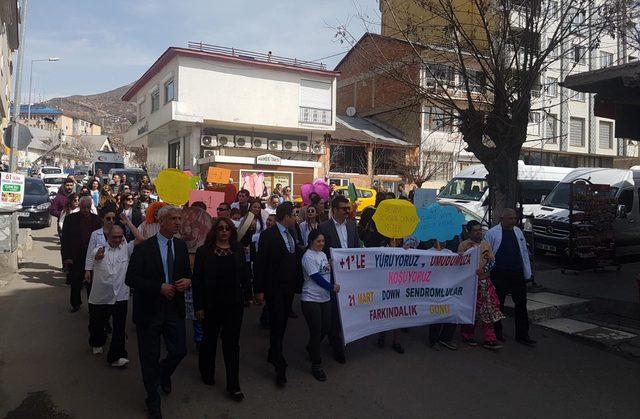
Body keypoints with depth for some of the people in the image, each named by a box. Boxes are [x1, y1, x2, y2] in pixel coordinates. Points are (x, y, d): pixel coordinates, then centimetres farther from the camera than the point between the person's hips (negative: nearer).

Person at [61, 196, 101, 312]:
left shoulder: (96, 219, 1)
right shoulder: (70, 219, -1)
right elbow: (65, 239, -1)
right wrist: (66, 257, -6)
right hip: (75, 258, 0)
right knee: (75, 283, 11)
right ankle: (75, 304, 29)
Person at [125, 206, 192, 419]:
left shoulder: (181, 246, 3)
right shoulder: (143, 248, -12)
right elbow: (131, 279, -14)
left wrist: (187, 281, -10)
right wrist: (159, 287, -23)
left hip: (174, 309, 4)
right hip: (149, 310, -4)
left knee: (179, 351, 7)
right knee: (150, 357, 9)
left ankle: (163, 372, 43)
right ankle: (153, 401, 31)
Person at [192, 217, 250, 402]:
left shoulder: (238, 250, 2)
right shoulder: (204, 251, -7)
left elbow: (244, 274, 7)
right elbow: (197, 280, -7)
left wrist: (248, 295, 4)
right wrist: (198, 306, -9)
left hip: (234, 304, 2)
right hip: (211, 304, -1)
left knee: (232, 343, 6)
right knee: (210, 339, 17)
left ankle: (233, 386, 13)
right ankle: (207, 372, 41)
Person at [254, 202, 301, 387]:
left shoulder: (291, 235, 9)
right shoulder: (268, 235, -13)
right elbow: (261, 263, -13)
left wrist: (297, 284, 7)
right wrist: (259, 290, -14)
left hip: (289, 288, 7)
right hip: (274, 289, -7)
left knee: (282, 324, 15)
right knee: (277, 325, -3)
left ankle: (273, 354, 33)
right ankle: (280, 367, 4)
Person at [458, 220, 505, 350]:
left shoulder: (486, 245, 12)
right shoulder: (464, 245, -3)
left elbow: (492, 260, 11)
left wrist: (485, 269, -7)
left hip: (484, 280, 4)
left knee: (489, 309, -1)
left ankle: (489, 339, 3)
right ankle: (468, 335, 22)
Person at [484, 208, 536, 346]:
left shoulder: (518, 231, 9)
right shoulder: (492, 233, -6)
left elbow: (524, 252, 13)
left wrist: (527, 273, 10)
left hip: (517, 274, 5)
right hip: (499, 275, -4)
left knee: (521, 304, 5)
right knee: (498, 304, 7)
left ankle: (522, 335, 14)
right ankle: (497, 332, 22)